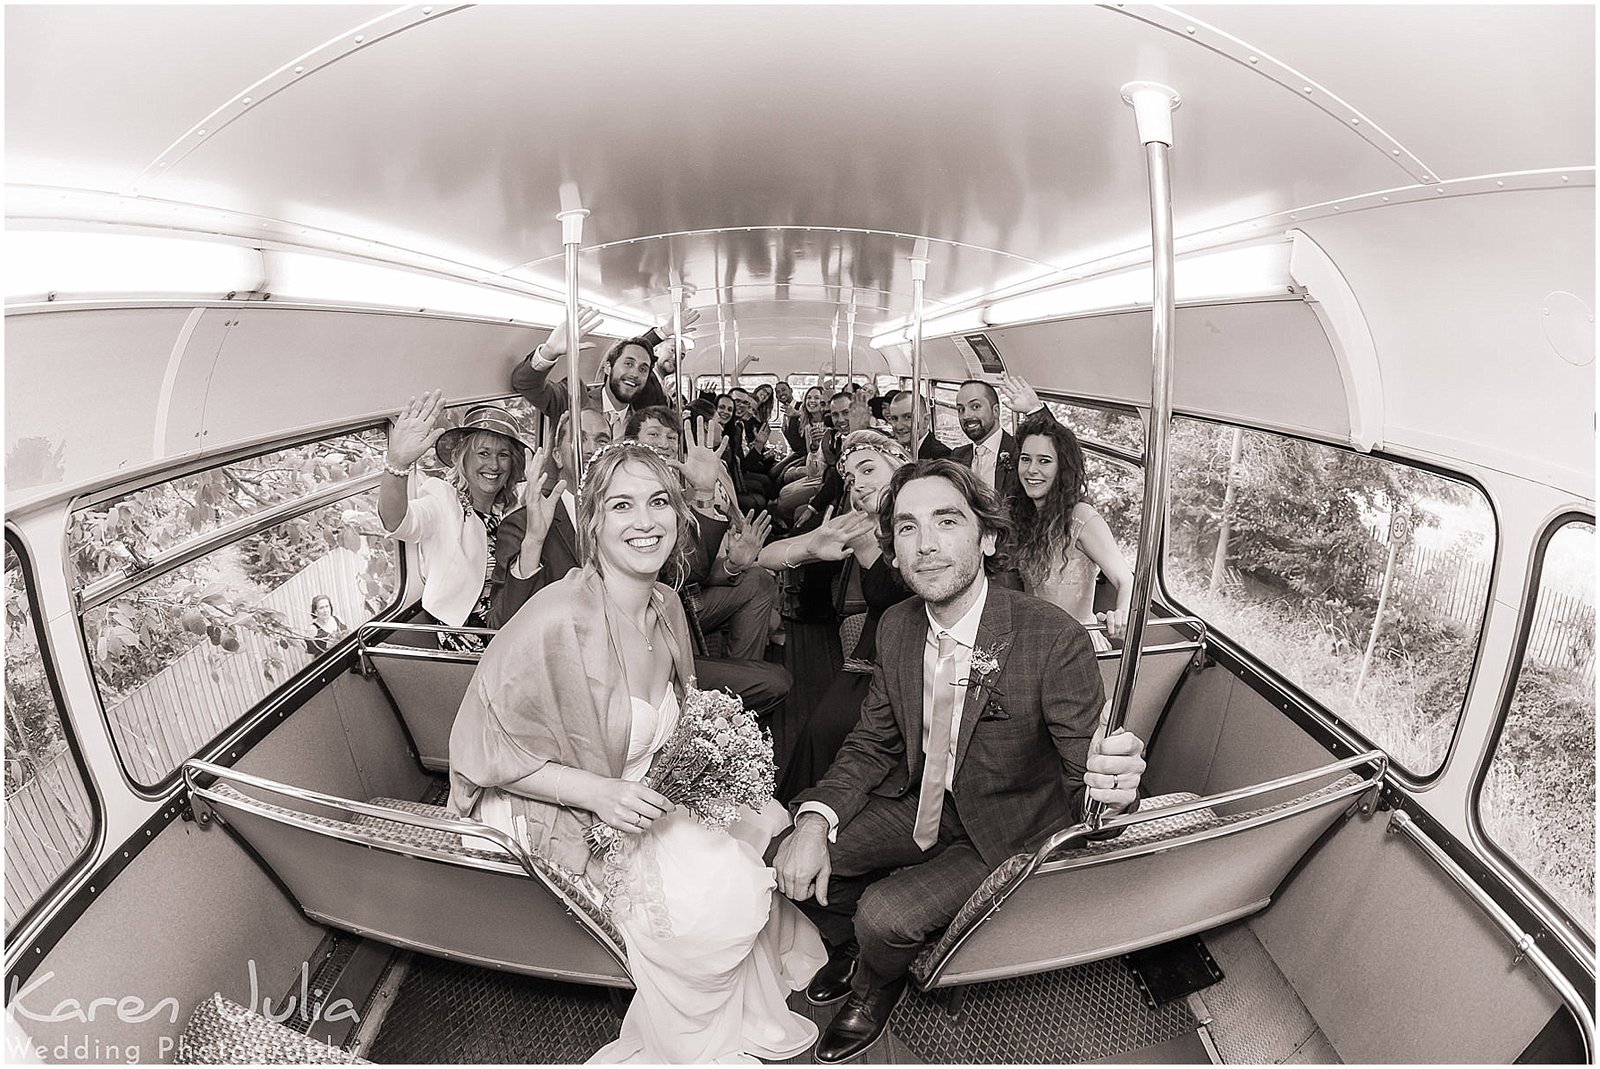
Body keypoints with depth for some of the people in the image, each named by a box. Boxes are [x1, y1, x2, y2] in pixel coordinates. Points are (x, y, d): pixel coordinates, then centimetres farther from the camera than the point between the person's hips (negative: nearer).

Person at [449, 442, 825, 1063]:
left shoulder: (666, 607, -2)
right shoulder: (557, 619, -27)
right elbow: (482, 750, -18)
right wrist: (596, 791, -27)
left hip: (637, 796, 8)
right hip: (553, 815, -7)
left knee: (772, 824, -3)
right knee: (715, 890, -20)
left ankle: (747, 1012, 20)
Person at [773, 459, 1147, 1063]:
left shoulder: (1055, 639, -27)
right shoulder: (897, 628, -10)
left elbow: (1083, 770, -21)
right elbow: (873, 742, 0)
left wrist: (1113, 784, -47)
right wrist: (816, 821, -17)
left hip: (1003, 833, -5)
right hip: (920, 805, 5)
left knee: (885, 915, -22)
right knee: (793, 861, -7)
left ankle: (876, 986, 17)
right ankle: (850, 947, 28)